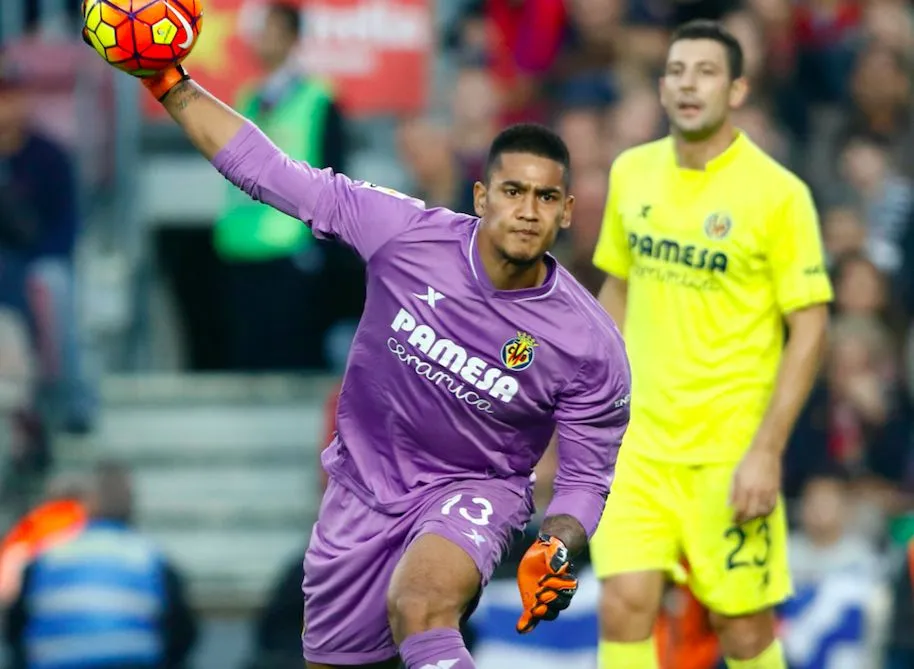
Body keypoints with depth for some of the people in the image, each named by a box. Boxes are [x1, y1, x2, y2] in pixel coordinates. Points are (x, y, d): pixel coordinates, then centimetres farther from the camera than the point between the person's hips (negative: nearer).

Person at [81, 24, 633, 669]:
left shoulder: (591, 345, -19)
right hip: (363, 485, 3)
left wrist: (556, 550, -26)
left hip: (472, 491, -3)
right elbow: (271, 174, -11)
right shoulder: (407, 232, -18)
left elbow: (587, 474, -7)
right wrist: (171, 85, -16)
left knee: (419, 604, -37)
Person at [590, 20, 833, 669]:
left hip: (731, 449, -4)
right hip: (638, 442, 4)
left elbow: (810, 328, -10)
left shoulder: (777, 193, -10)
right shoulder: (631, 172, 5)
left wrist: (767, 451, -16)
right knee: (624, 604, -9)